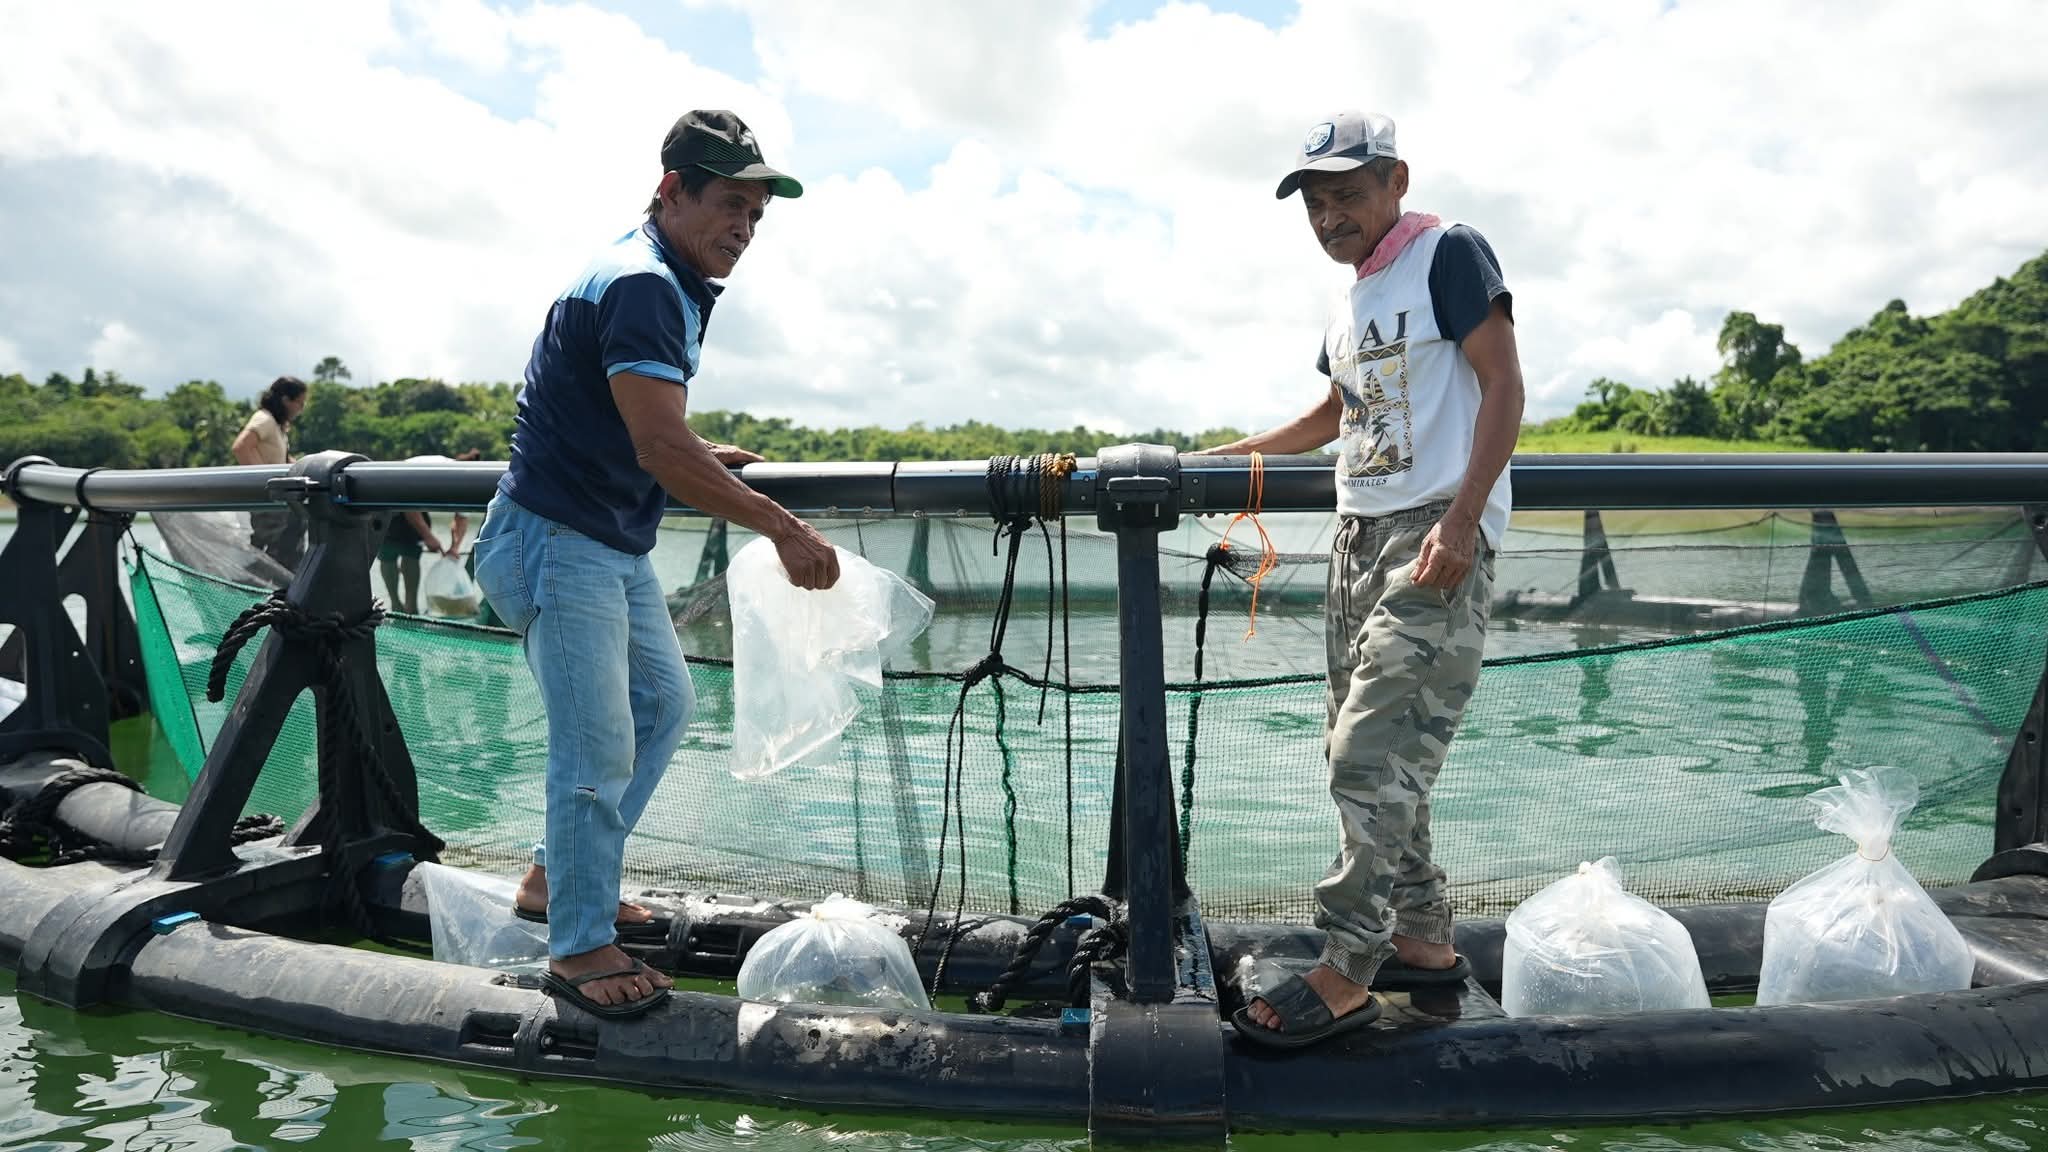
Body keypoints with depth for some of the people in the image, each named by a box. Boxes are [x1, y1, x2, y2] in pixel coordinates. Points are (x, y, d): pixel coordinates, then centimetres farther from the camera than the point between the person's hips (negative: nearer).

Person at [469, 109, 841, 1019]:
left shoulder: (664, 281, 12)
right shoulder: (641, 286, -21)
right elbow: (661, 450, -30)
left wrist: (697, 457, 21)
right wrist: (782, 527, -27)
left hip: (616, 543, 11)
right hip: (557, 541, -11)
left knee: (664, 701, 18)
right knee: (600, 745, -8)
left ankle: (557, 878, 29)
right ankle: (579, 947, 7)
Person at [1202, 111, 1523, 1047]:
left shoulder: (1448, 255, -4)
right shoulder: (1351, 302, 19)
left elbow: (1503, 388, -12)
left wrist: (1461, 522, -22)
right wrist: (1226, 459, 32)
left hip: (1436, 537, -9)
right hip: (1359, 538, 9)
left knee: (1375, 759, -13)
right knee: (1360, 754, 8)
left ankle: (1344, 977, -6)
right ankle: (1424, 940, 20)